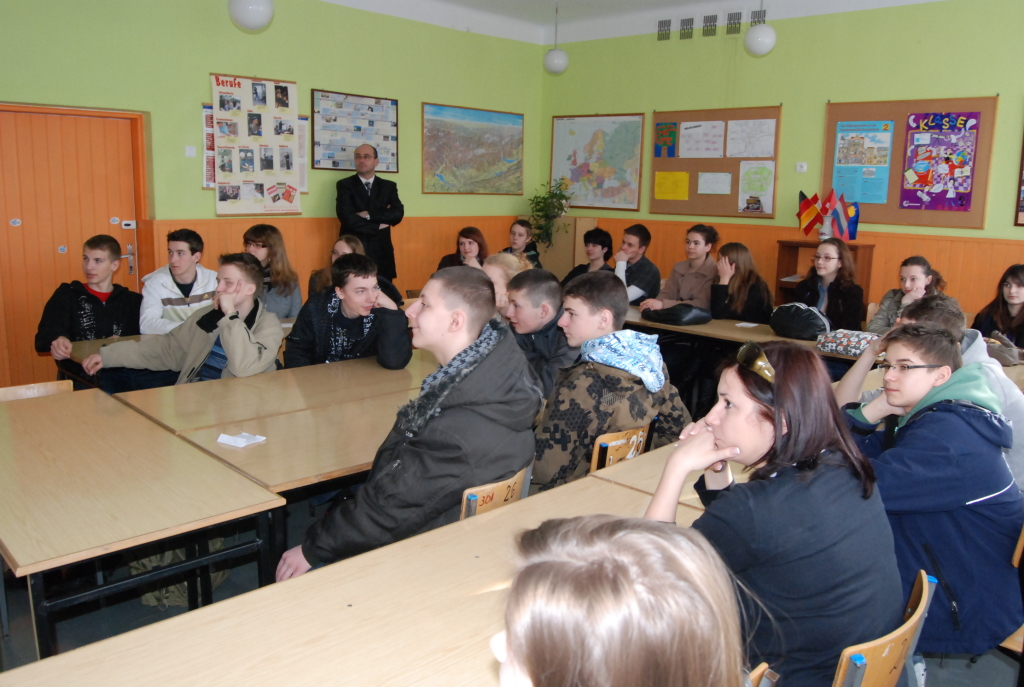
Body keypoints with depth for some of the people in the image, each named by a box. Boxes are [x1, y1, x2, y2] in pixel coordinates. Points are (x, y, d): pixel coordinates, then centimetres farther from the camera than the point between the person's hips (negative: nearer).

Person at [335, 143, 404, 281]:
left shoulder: (389, 186, 11)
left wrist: (369, 214, -12)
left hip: (381, 252, 2)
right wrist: (377, 226, -6)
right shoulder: (345, 185, 3)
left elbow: (398, 213, -4)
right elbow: (347, 218, -10)